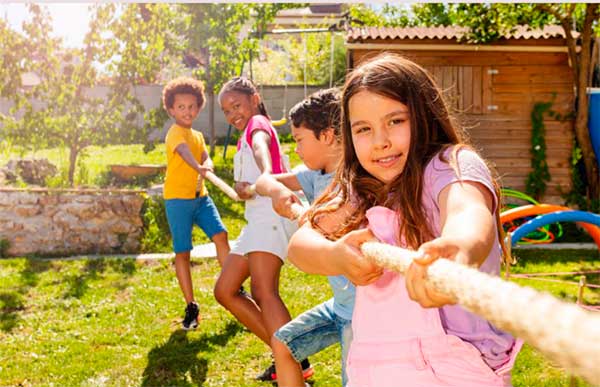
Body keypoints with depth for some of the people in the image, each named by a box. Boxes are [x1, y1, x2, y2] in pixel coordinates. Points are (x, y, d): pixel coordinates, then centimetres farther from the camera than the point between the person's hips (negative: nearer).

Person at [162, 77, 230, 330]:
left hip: (200, 196, 6)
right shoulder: (176, 133, -10)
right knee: (182, 252, -2)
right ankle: (191, 306, 7)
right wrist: (198, 167, -51)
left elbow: (206, 158, -1)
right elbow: (184, 151, -31)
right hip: (178, 198, -6)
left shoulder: (198, 136, 15)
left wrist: (207, 167, -25)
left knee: (220, 235, -8)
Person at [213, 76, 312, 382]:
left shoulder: (257, 124, 0)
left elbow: (261, 146, -26)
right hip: (256, 219, 10)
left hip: (272, 212, -10)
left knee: (263, 291, -24)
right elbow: (240, 185, 16)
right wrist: (241, 187, -10)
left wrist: (266, 176, -49)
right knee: (225, 291, 10)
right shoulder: (246, 137, 28)